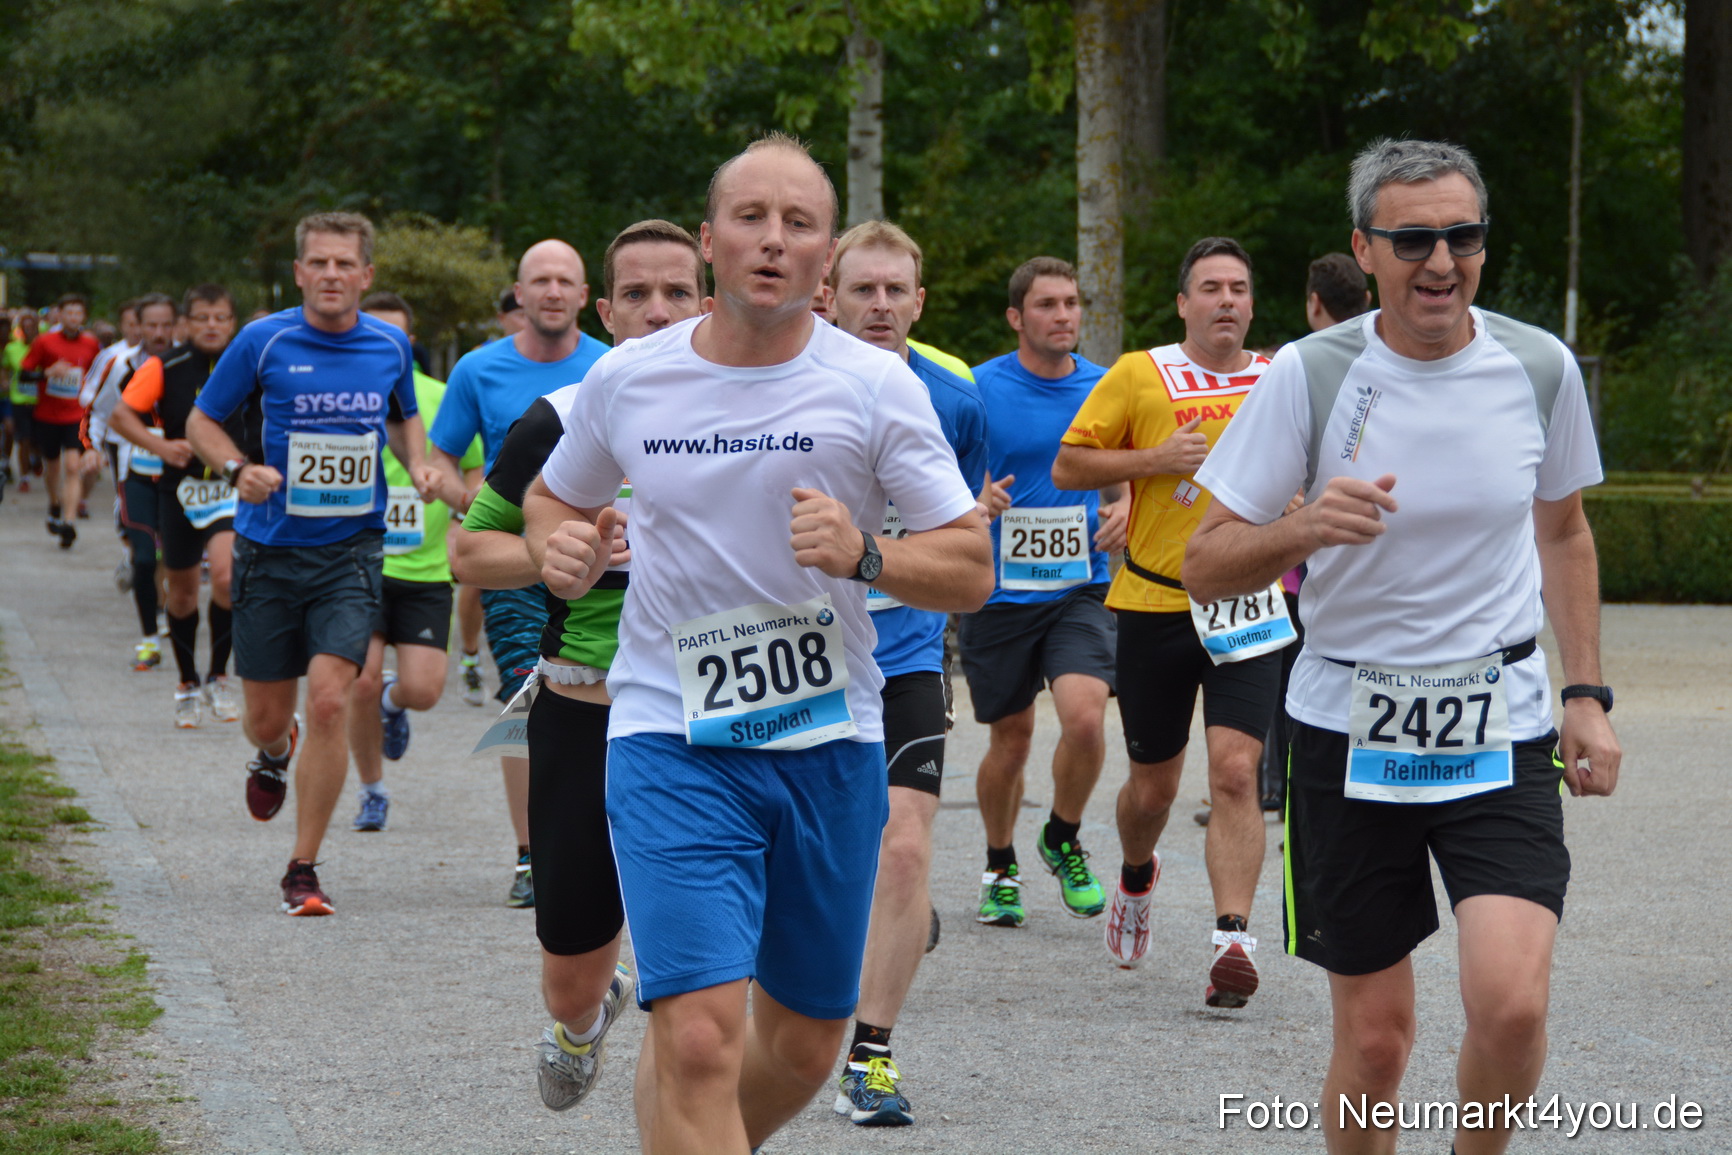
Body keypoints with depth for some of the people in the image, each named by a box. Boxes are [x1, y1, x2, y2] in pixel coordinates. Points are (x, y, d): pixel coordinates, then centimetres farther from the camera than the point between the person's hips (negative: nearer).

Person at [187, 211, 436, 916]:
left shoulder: (390, 347, 3)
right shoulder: (264, 342, -5)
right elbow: (202, 421, 5)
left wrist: (417, 467, 2)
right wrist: (238, 469, -15)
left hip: (351, 550, 0)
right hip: (270, 550, 0)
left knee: (329, 701, -16)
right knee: (267, 717, 7)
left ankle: (302, 870, -4)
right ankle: (275, 754, 48)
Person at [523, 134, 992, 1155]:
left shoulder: (876, 387, -3)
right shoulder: (627, 380, 1)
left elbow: (972, 571, -3)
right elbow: (553, 497, 20)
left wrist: (866, 556, -22)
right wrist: (563, 554, -3)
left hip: (831, 740, 2)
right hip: (671, 738, -2)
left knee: (804, 1046, 14)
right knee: (702, 1038, -18)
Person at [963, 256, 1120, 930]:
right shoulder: (979, 390, -5)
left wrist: (1125, 509, 0)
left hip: (1080, 590, 1)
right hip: (998, 591, -1)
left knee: (1084, 718, -18)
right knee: (1010, 740, 7)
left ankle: (1063, 840, 9)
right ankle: (1000, 868, 31)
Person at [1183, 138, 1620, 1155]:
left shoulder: (1540, 368, -1)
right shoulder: (1310, 375, -8)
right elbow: (1206, 566, -7)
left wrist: (1587, 696, 10)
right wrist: (1304, 530, -26)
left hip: (1501, 729, 1)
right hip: (1349, 729, -1)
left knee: (1512, 1002, -17)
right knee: (1375, 1038, 2)